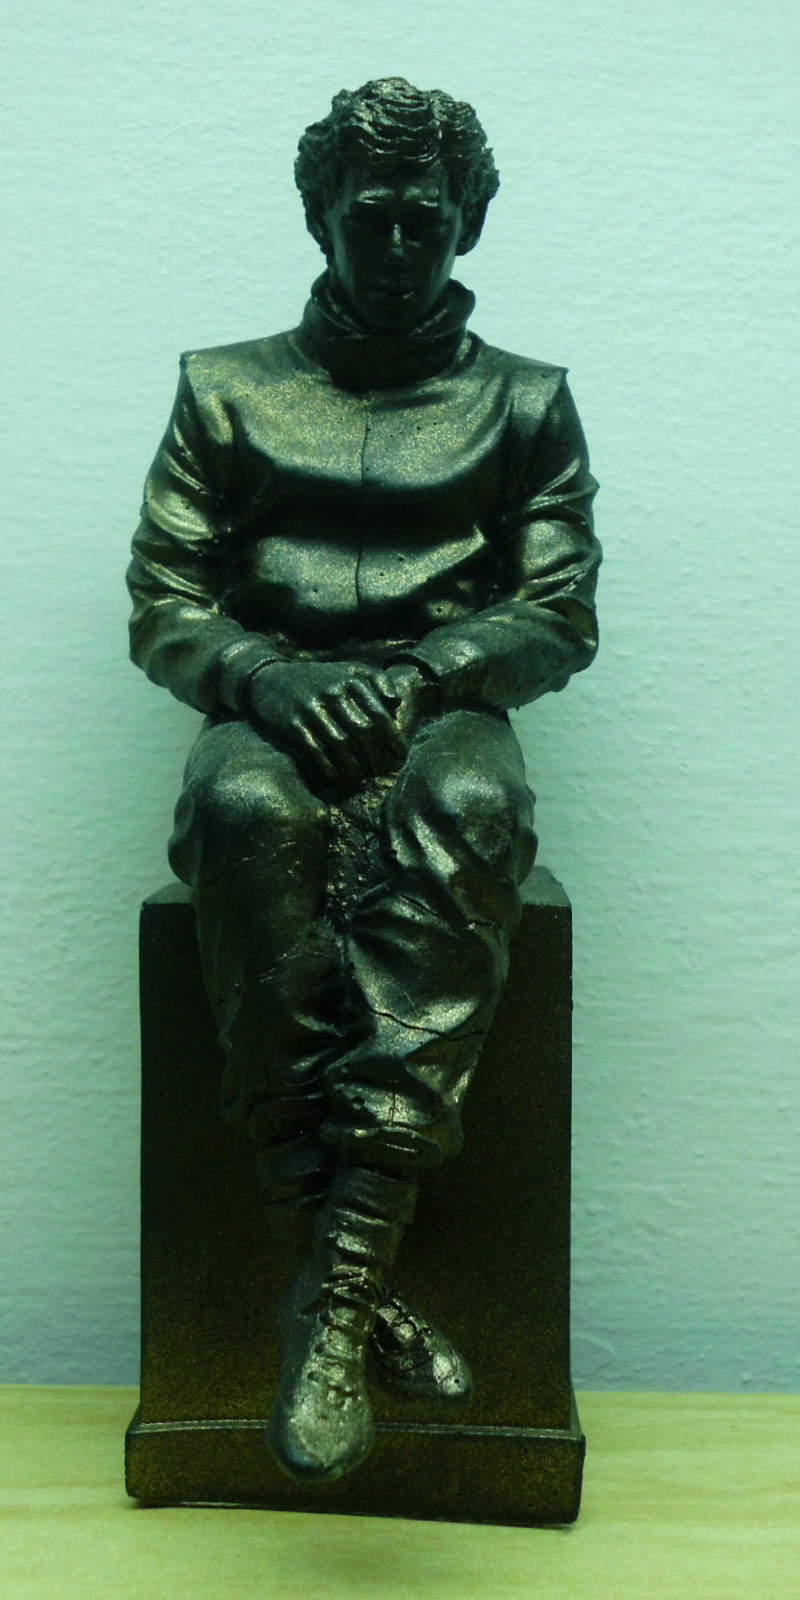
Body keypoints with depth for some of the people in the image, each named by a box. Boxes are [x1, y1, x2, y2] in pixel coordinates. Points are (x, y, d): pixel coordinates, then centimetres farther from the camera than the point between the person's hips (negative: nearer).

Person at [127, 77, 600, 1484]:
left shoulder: (525, 404, 16)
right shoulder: (226, 392, 17)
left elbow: (561, 617, 6)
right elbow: (160, 603, 9)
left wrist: (420, 672, -13)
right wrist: (264, 675, -13)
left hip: (441, 716, 0)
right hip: (273, 716, 1)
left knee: (467, 810, -38)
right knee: (247, 814, -37)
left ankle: (336, 1277, -39)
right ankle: (345, 1287, -32)